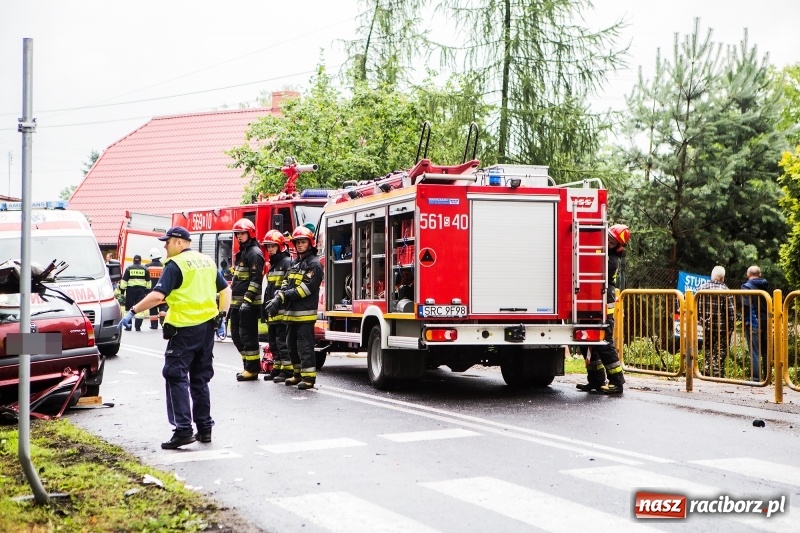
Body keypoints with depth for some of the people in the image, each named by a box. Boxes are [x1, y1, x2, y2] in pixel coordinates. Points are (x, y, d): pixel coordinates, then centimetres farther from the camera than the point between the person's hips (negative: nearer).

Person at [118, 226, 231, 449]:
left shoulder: (175, 265, -10)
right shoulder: (207, 261, 13)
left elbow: (157, 295, -20)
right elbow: (225, 290, 17)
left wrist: (132, 312, -16)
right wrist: (222, 313, 16)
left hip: (185, 328, -7)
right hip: (207, 326, 8)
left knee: (176, 376, -4)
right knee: (200, 378, 15)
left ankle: (183, 429, -13)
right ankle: (204, 428, 18)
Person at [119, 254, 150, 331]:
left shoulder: (129, 268, 0)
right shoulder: (144, 269, 6)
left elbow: (124, 280, -2)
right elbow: (148, 281, 10)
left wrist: (122, 290, 4)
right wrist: (147, 290, 19)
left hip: (131, 290, -1)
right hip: (141, 290, 1)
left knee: (129, 308, 6)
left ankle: (128, 326, 5)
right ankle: (138, 326, 2)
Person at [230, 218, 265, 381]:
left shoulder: (254, 253, -10)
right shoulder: (241, 253, 21)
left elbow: (256, 279, -18)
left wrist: (247, 300, -24)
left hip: (249, 303, -10)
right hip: (237, 302, 10)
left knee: (247, 335, -8)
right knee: (236, 334, 12)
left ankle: (253, 369, -2)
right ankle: (248, 365, 20)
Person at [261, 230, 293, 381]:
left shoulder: (287, 262, -8)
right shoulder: (272, 264, 22)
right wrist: (264, 308, 24)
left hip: (282, 310, -10)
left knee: (282, 340, -9)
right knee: (273, 340, 13)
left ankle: (287, 369, -6)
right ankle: (277, 368, 20)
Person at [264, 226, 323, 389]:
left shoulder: (314, 264, -6)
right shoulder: (294, 263, 19)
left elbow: (307, 287, -16)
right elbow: (286, 284, 13)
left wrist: (285, 296, -15)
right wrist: (278, 298, -6)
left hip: (305, 313, -8)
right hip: (292, 312, 8)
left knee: (305, 344, -9)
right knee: (292, 344, 13)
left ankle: (309, 377, -6)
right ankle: (298, 373, 22)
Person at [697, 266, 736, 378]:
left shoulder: (702, 288, -2)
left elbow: (697, 307, 1)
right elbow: (731, 311, -14)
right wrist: (731, 326, -3)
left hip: (707, 327, 4)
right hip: (722, 328, -4)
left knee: (707, 352, 16)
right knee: (719, 354, 5)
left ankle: (706, 374, 19)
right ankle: (717, 376, 6)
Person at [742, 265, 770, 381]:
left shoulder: (747, 286, -8)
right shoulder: (765, 286, 10)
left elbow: (745, 305, -16)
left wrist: (745, 320, -6)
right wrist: (768, 322, 16)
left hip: (753, 323, -6)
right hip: (765, 323, 6)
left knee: (755, 353, -5)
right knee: (766, 352, 13)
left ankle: (756, 379, -8)